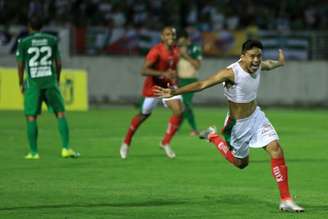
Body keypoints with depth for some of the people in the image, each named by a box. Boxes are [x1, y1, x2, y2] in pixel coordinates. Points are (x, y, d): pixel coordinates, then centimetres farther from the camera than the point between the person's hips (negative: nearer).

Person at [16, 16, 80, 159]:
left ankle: (33, 152, 2)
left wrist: (21, 84, 10)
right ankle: (66, 148, -1)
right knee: (60, 113, 7)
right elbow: (58, 63, 7)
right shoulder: (52, 40, 6)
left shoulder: (23, 42, 0)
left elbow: (20, 65, -1)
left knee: (31, 117, 5)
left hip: (33, 83, -1)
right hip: (50, 82, 2)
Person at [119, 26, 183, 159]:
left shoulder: (175, 51, 0)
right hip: (153, 87, -5)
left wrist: (173, 75, 3)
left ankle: (165, 143, -1)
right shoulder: (156, 51, -23)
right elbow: (144, 71, -32)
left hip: (168, 86, 5)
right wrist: (163, 74, -41)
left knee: (179, 111, -15)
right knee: (144, 115, 10)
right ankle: (126, 142, 33)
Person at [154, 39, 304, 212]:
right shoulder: (231, 73, -31)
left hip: (256, 116, 5)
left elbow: (269, 65, 19)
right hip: (238, 124, -5)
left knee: (276, 150, -10)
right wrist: (174, 92, -46)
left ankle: (285, 200, -3)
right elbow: (202, 84, -36)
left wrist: (280, 62, 40)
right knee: (241, 163, 15)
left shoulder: (259, 66, -9)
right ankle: (213, 137, 38)